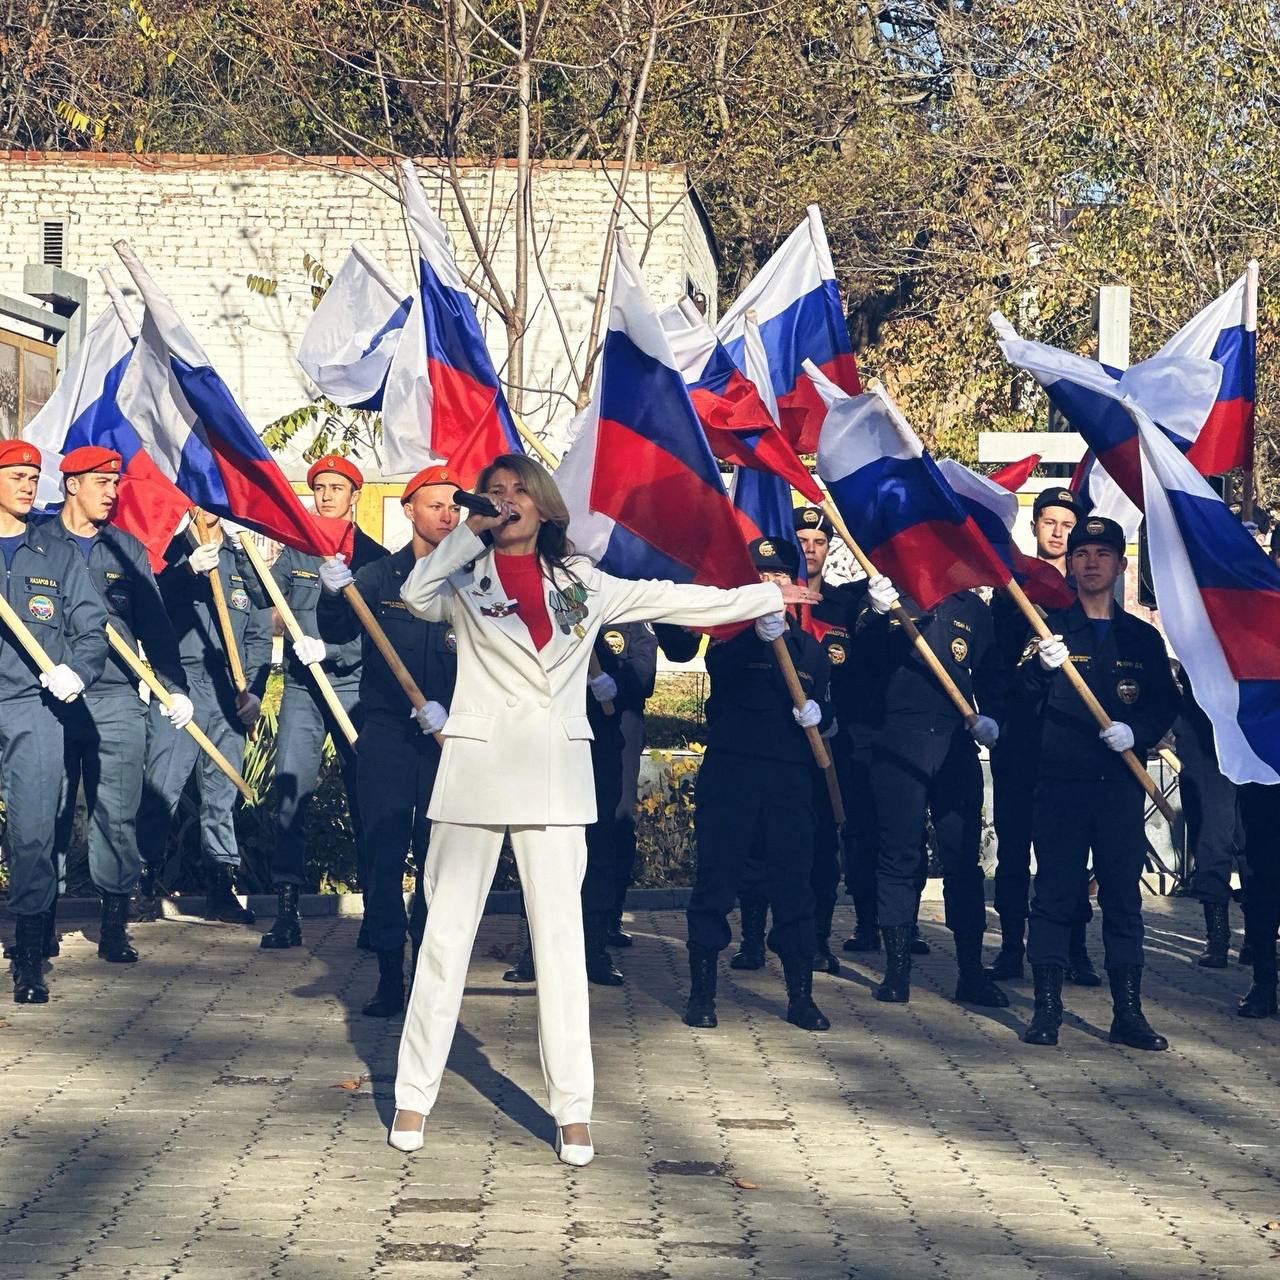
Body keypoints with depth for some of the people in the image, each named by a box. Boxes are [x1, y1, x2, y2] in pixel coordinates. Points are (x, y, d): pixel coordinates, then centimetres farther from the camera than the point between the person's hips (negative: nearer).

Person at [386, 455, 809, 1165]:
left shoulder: (583, 583, 13)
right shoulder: (467, 577, 7)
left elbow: (675, 600, 19)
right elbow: (416, 595, -14)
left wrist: (766, 596, 22)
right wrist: (470, 532, -11)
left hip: (555, 771, 1)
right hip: (478, 762, -1)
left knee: (560, 935, -1)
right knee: (447, 931, 0)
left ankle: (572, 1107, 2)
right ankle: (414, 1094, 6)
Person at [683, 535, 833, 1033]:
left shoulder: (808, 646, 16)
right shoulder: (732, 633, 4)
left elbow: (825, 709, 19)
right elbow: (720, 665, -20)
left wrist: (816, 713, -6)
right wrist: (761, 633, -38)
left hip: (790, 777, 3)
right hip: (729, 771, -3)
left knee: (793, 880, 1)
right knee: (716, 877, -1)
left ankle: (801, 995, 9)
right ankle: (701, 992, 7)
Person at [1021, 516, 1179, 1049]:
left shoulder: (1142, 637, 13)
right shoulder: (1051, 628, 6)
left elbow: (1167, 705, 12)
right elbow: (1020, 700, -4)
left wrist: (1137, 732, -8)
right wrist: (1040, 667, -26)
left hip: (1122, 781, 2)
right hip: (1060, 780, -2)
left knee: (1123, 894, 2)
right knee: (1055, 892, -2)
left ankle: (1128, 1011, 6)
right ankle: (1047, 1008, 2)